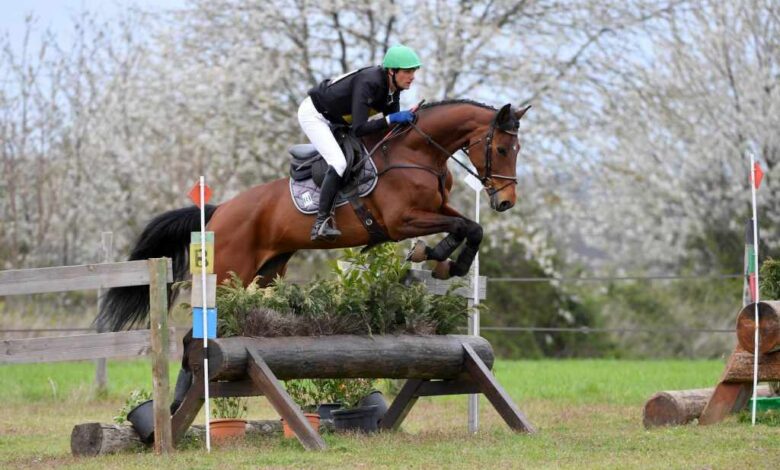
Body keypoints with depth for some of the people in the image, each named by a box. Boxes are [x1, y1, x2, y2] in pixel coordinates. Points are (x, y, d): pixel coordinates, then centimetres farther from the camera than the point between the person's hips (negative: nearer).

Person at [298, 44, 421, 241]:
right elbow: (359, 129, -39)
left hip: (336, 120, 10)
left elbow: (393, 126, 3)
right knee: (338, 163, -25)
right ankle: (321, 223, -25)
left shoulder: (392, 87, -8)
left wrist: (407, 117, -15)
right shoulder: (368, 83, -34)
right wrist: (392, 119, -39)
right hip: (313, 114, -10)